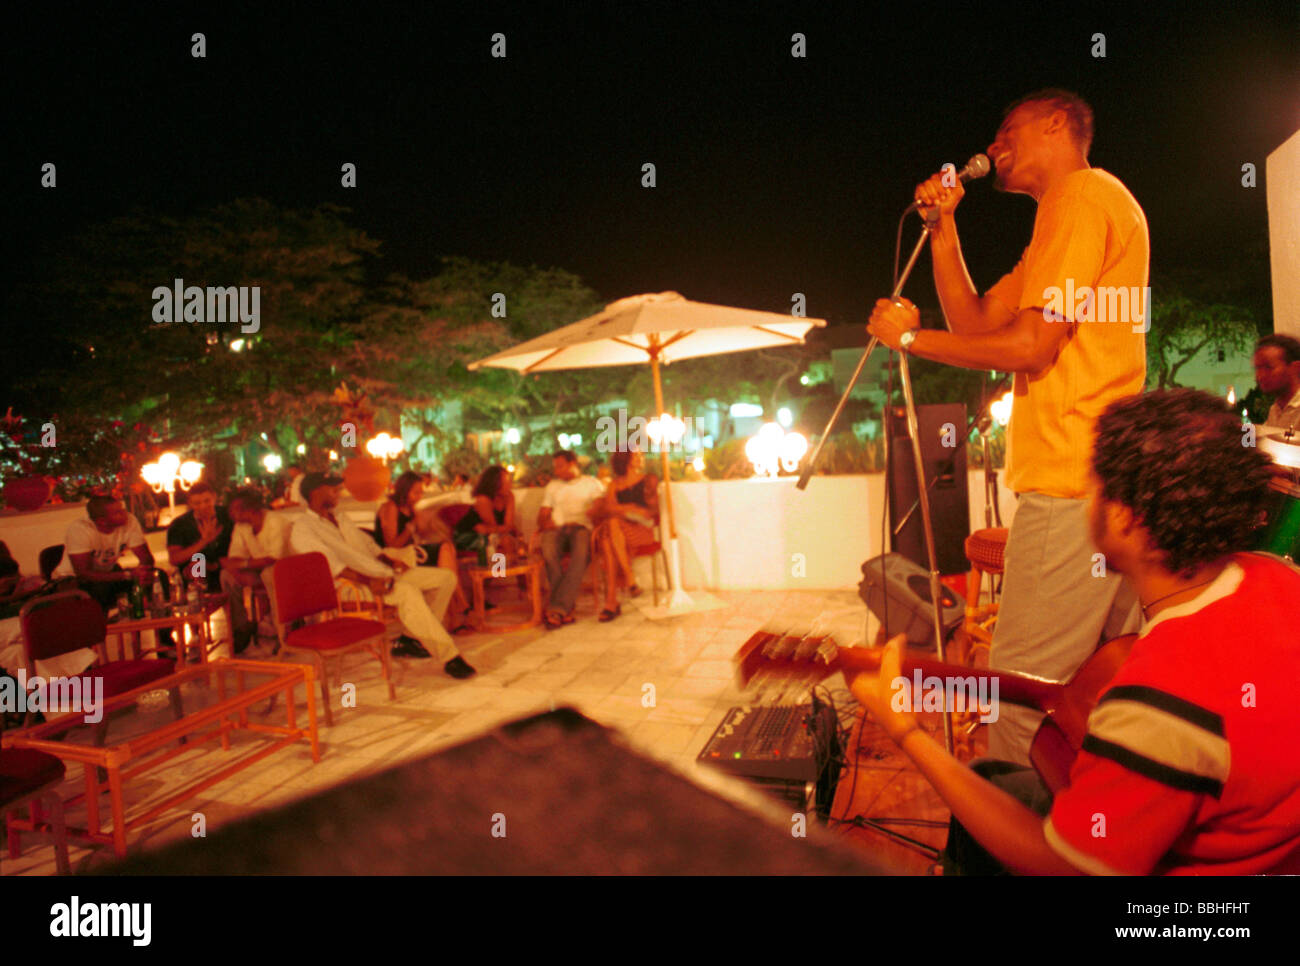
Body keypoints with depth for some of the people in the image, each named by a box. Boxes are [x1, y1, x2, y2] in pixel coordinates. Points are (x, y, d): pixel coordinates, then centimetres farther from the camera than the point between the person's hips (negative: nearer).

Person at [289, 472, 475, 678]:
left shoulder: (341, 518, 24)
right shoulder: (302, 529, -4)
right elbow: (330, 565, -18)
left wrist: (390, 561, 6)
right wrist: (368, 582, -30)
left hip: (382, 573, 9)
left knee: (445, 578, -3)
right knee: (408, 592, -36)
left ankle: (412, 638, 0)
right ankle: (449, 656, -33)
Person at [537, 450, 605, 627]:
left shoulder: (592, 483, 23)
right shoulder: (552, 486, 32)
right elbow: (542, 515, 24)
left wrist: (595, 510, -17)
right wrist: (545, 523, 0)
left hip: (582, 527, -2)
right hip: (557, 528, 2)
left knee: (581, 552, -40)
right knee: (548, 550, -37)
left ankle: (557, 608, -43)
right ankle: (567, 608, -35)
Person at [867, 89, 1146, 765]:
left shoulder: (1083, 195, -6)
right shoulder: (1069, 212, 26)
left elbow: (1029, 346, -16)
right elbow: (975, 321, 19)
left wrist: (909, 336, -4)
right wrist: (942, 227, 13)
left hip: (1071, 486, -11)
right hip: (1109, 482, 11)